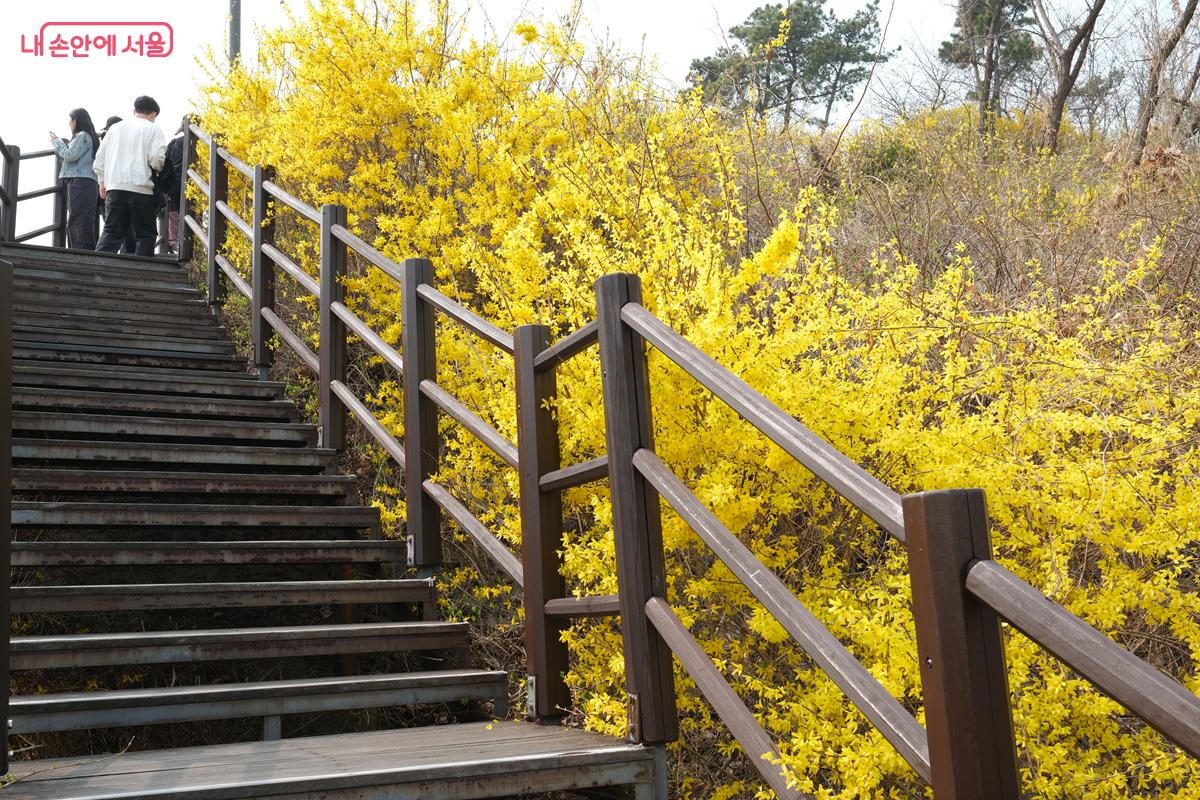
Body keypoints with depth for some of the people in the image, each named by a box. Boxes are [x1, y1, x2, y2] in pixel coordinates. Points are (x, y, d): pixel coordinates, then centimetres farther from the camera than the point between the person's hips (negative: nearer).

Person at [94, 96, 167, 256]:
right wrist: (160, 167, 13)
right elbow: (157, 159, -9)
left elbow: (100, 157, 18)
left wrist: (102, 182, 26)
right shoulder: (153, 129, 2)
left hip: (115, 186, 4)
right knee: (145, 233, 4)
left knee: (111, 231, 5)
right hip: (141, 188, -4)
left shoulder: (115, 128, 17)